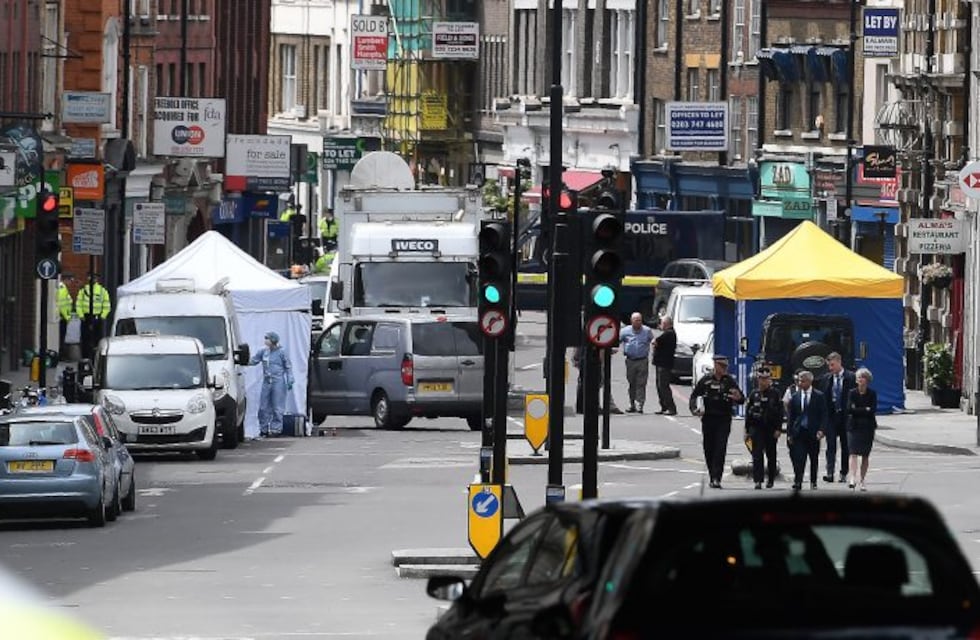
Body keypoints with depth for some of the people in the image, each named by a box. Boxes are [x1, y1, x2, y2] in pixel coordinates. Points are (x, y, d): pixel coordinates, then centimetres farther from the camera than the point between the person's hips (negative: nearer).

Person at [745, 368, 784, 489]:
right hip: (757, 428, 0)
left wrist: (778, 429, -8)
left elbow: (780, 413, -1)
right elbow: (748, 413, 8)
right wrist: (747, 430, 4)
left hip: (771, 429, 0)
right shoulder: (754, 395, 5)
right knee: (757, 455, -9)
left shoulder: (775, 394, 0)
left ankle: (770, 479, 21)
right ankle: (758, 480, -12)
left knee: (771, 455, 9)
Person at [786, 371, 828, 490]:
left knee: (814, 459, 10)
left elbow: (823, 415, -1)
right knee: (798, 458, -10)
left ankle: (813, 482, 22)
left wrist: (821, 430, -13)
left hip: (813, 432, -1)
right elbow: (791, 417, 9)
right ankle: (797, 482, -12)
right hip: (799, 432, 1)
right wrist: (789, 433, 2)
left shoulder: (819, 396, 0)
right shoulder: (795, 397, 7)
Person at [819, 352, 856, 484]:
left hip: (846, 417, -2)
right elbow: (822, 398, 8)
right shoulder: (826, 378, 7)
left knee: (845, 446, 6)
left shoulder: (851, 378, -3)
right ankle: (830, 473, -14)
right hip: (830, 416, 2)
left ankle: (843, 473, 15)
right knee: (831, 445, -7)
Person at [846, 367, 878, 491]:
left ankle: (861, 480, 13)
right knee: (854, 453, -14)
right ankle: (852, 478, -26)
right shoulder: (852, 393, 2)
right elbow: (849, 409, -8)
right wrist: (865, 410, -10)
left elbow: (873, 410, -8)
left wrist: (857, 410, -10)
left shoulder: (872, 394, 1)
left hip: (868, 426, 1)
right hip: (854, 426, -1)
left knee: (865, 455, 5)